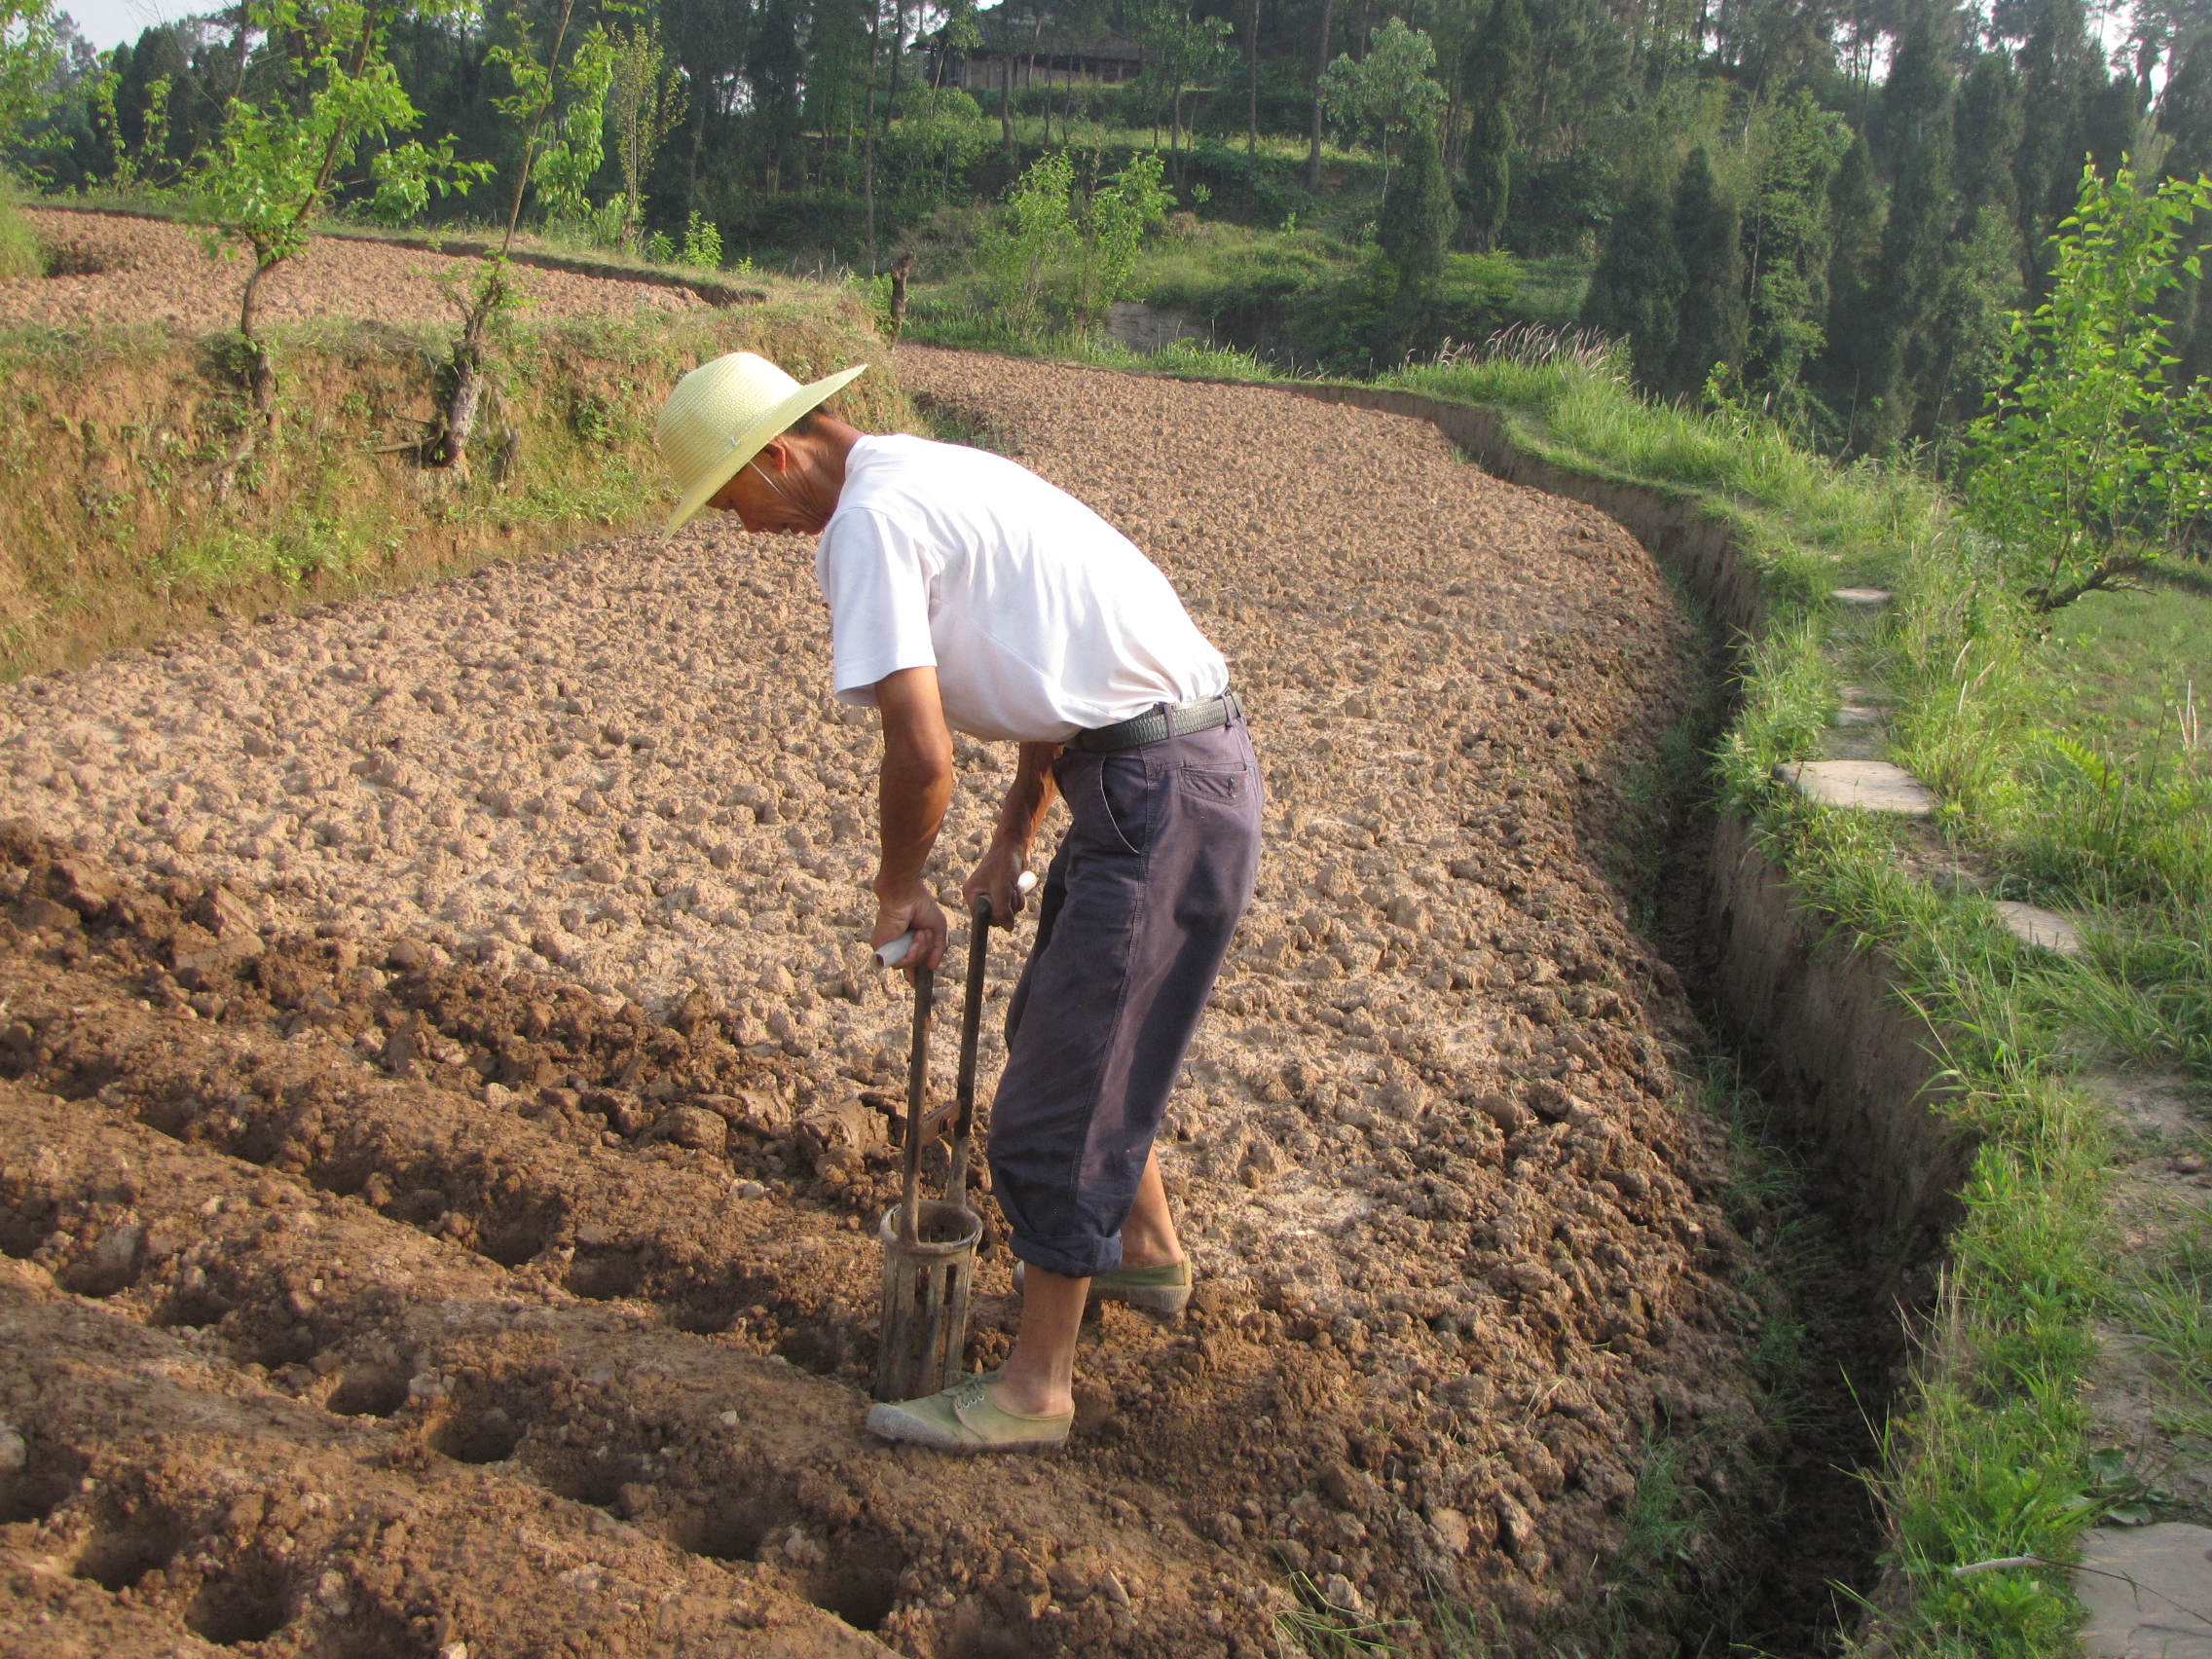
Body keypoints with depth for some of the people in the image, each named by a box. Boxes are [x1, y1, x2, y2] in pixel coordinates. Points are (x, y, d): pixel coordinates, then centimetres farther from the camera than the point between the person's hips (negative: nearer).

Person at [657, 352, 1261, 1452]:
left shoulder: (870, 519, -14)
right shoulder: (939, 475, 17)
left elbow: (922, 752, -22)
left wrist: (899, 892, -4)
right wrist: (1008, 846, 19)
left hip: (1162, 793, -10)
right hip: (1188, 760, 10)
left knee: (1061, 1083, -2)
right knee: (1056, 1027, 25)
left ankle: (1035, 1385, 10)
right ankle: (1147, 1249, 44)